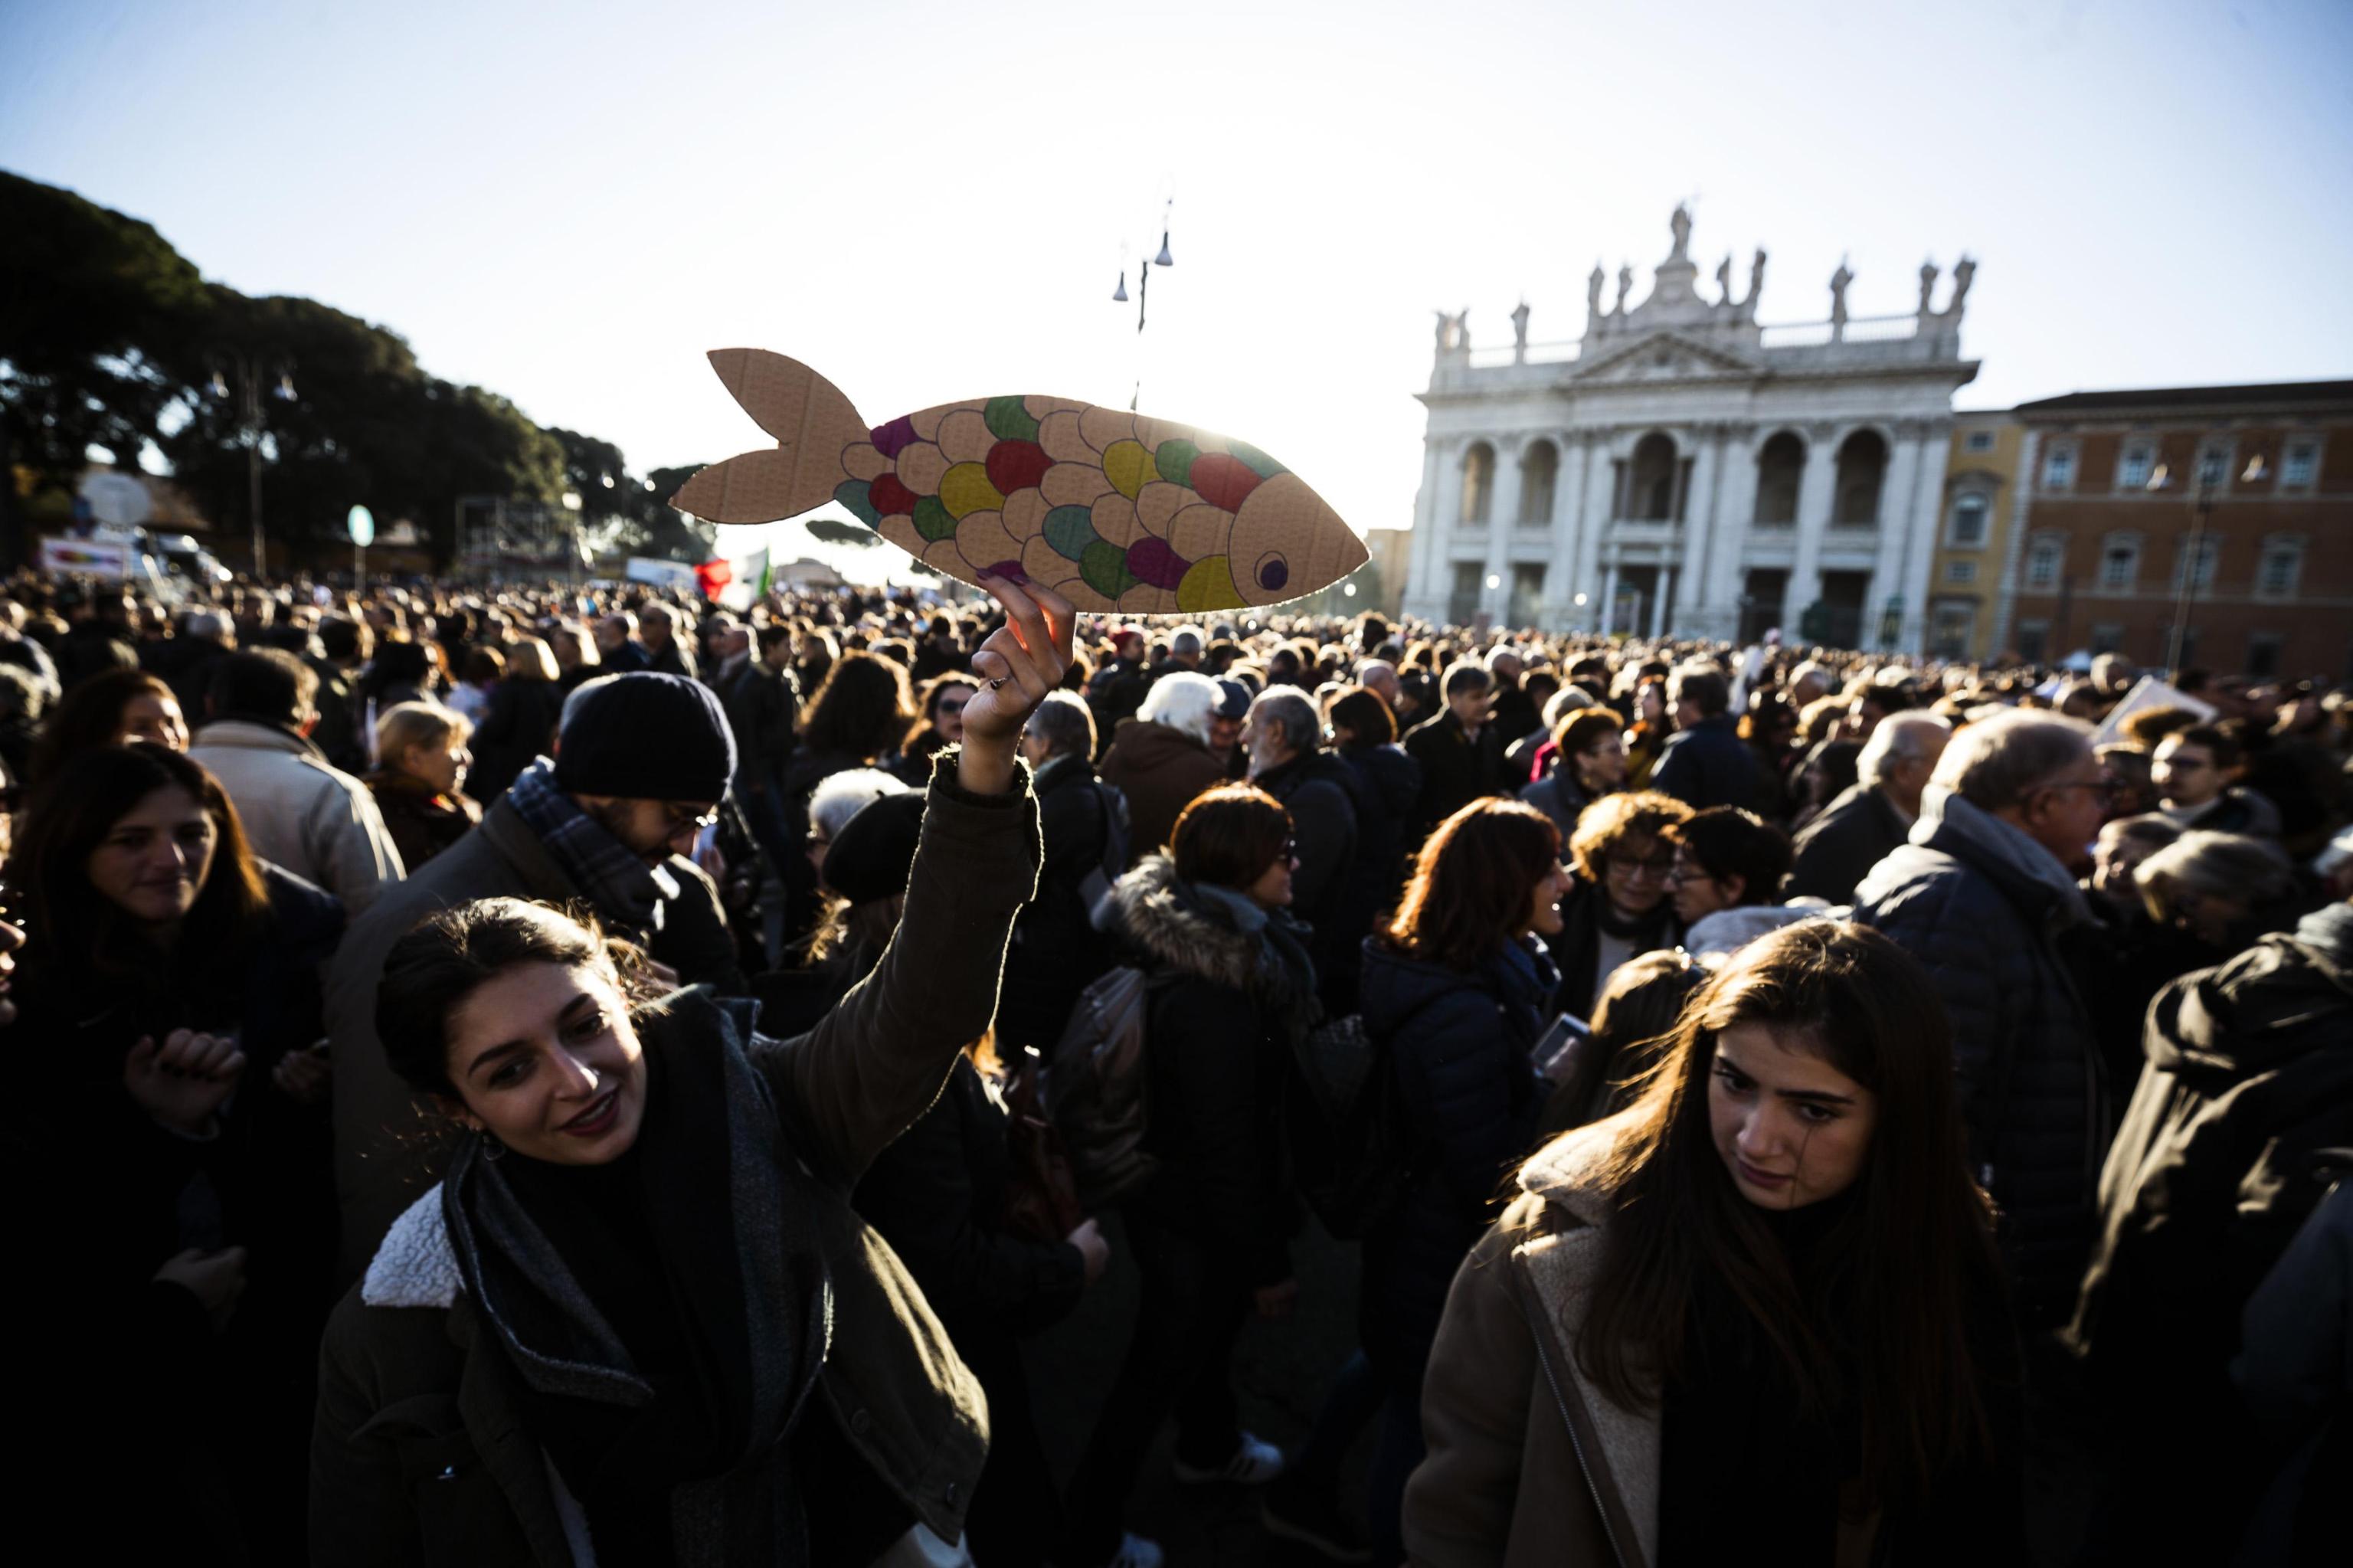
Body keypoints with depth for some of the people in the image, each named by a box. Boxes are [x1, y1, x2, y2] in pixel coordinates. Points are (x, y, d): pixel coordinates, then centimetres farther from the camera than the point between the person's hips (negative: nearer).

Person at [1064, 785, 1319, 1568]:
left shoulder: (1192, 932, -7)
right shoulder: (1213, 993, -35)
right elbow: (1224, 1144, -28)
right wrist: (1266, 1261, -16)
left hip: (1163, 1175, 9)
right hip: (1192, 1215, -9)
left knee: (1211, 1321, 31)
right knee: (1161, 1363, 12)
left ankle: (1210, 1445, 59)